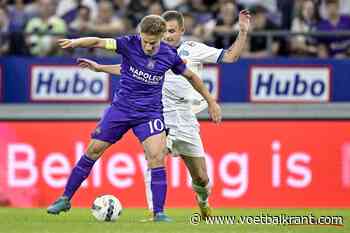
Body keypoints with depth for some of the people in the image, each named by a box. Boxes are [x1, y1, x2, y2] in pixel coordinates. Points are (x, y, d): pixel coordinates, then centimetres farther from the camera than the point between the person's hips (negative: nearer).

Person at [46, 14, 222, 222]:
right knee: (93, 151, 4)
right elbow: (100, 42, -30)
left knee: (157, 157, -17)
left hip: (150, 114, 0)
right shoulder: (130, 44, -14)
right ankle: (65, 199, 18)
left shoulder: (169, 55, -8)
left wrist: (211, 102, 15)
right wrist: (77, 42, -49)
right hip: (121, 109, 0)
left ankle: (159, 213, -9)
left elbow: (191, 76, 9)